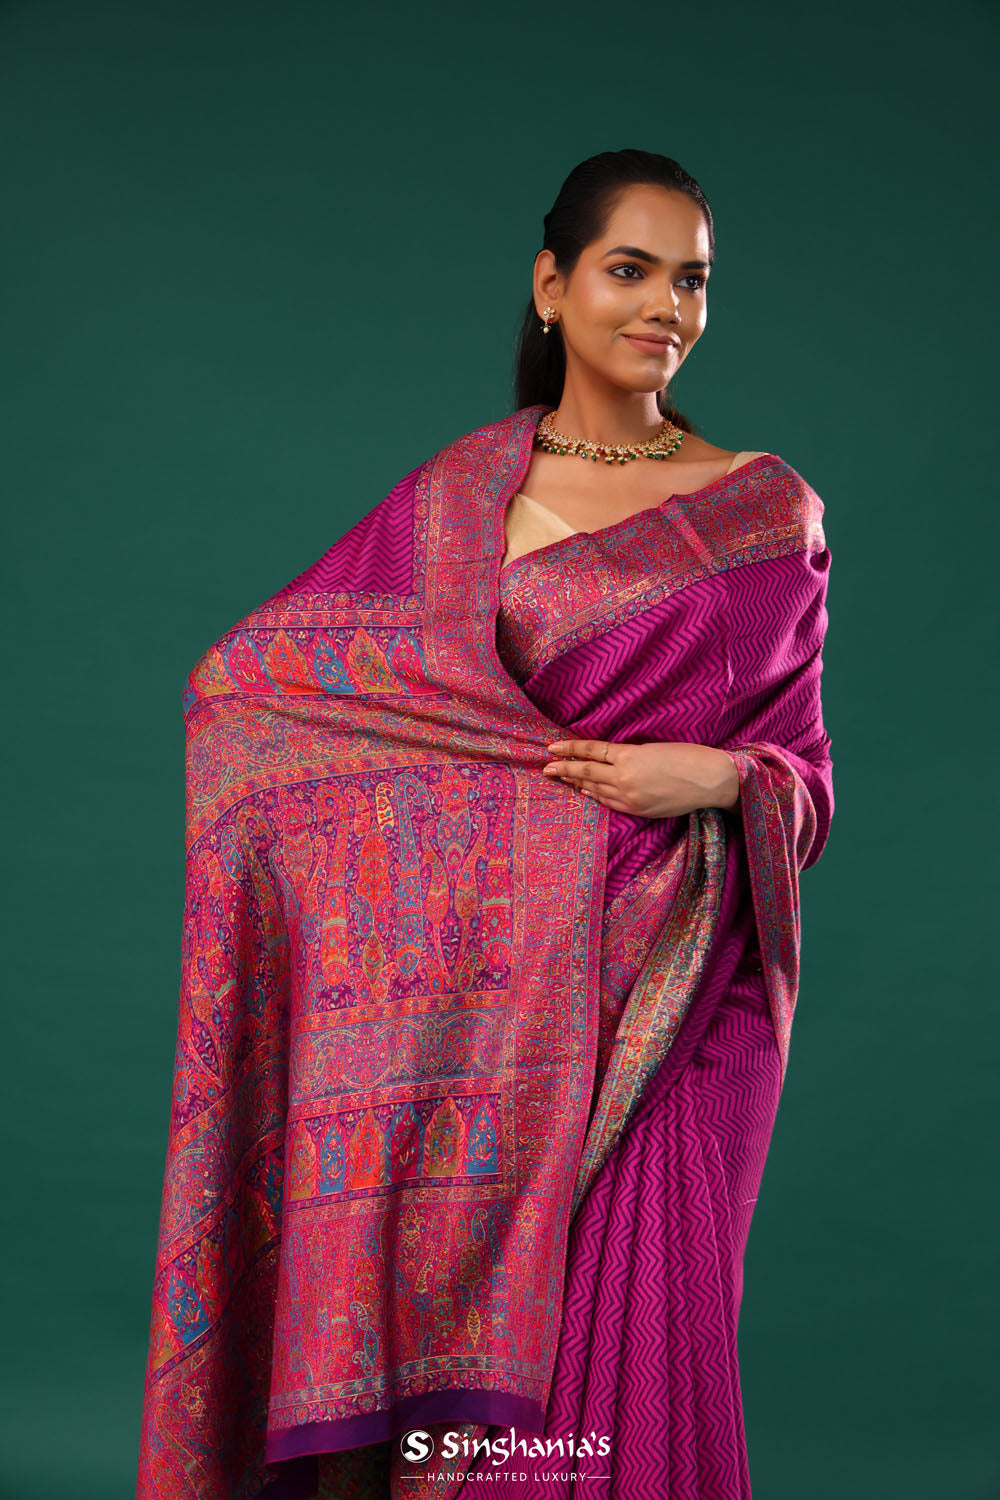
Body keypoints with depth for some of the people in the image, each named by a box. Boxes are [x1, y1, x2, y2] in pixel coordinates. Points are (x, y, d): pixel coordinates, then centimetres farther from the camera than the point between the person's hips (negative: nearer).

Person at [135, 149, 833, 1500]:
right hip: (494, 983, 0)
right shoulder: (455, 495, 8)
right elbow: (242, 673, 4)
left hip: (673, 989, 0)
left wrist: (716, 776, -13)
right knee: (475, 1329, 0)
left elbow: (808, 767, 10)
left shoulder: (768, 511, 7)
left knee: (638, 1330, -1)